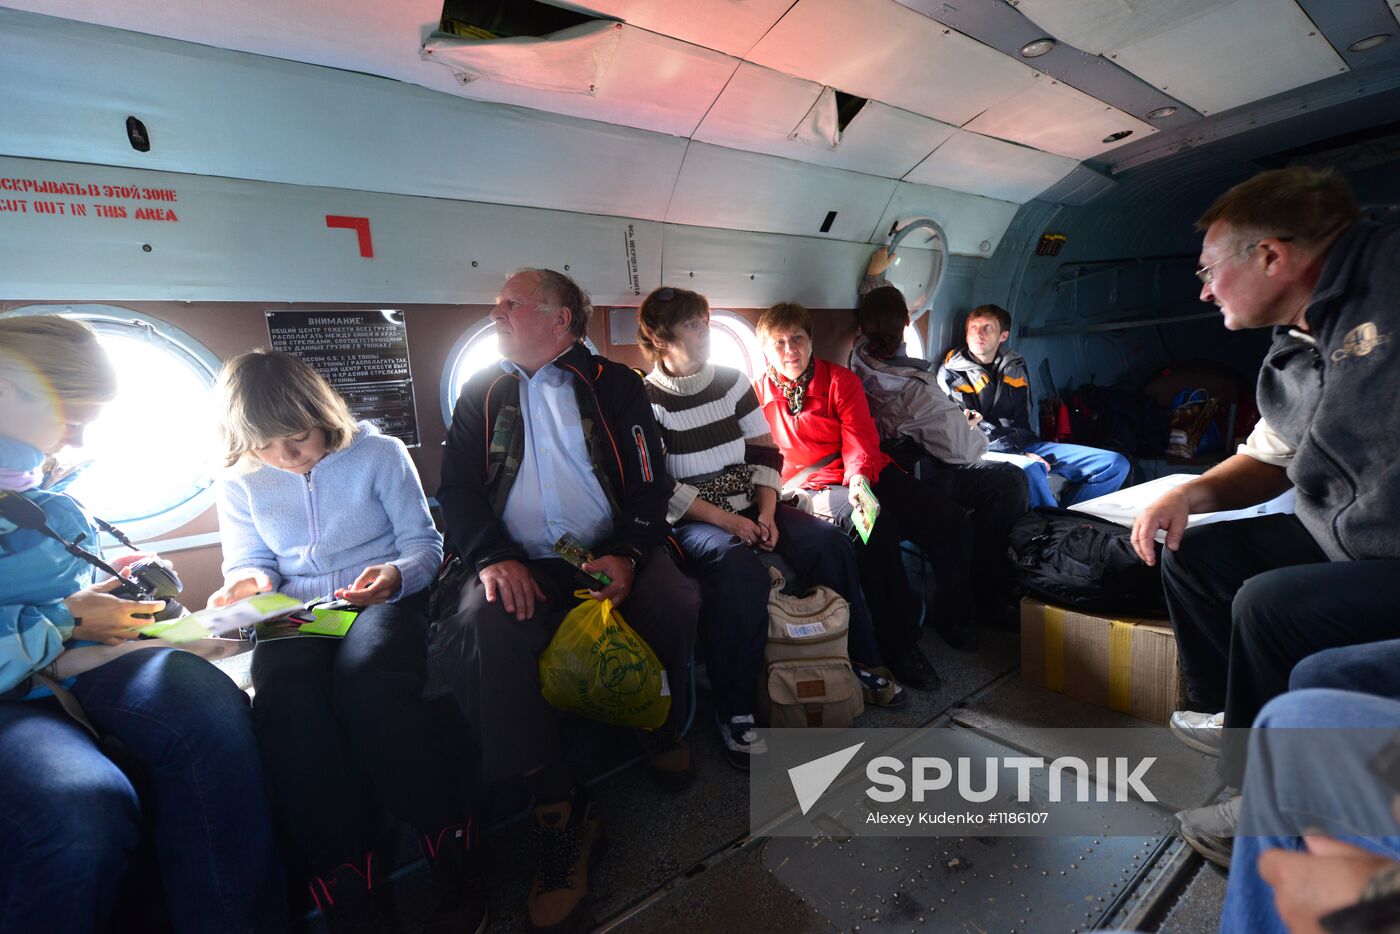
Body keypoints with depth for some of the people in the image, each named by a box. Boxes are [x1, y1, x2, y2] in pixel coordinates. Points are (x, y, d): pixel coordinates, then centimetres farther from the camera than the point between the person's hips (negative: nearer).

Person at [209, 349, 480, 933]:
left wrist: (396, 574, -22)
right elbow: (249, 563, 18)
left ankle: (453, 858, -23)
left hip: (381, 601, -2)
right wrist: (248, 584, -7)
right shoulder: (239, 483, 11)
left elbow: (424, 544, 1)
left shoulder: (379, 452, 1)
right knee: (285, 694, -33)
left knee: (365, 676, -37)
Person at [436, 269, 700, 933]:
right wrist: (493, 556, -13)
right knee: (477, 634, -30)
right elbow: (457, 491, 8)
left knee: (675, 603, -29)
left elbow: (651, 484, 4)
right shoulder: (482, 394, 17)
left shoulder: (615, 386, 11)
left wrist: (628, 553, -15)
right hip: (519, 565, 1)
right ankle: (559, 808, -16)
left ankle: (664, 732, 4)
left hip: (610, 554, 0)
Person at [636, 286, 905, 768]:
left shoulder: (732, 380, 8)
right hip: (691, 521, -5)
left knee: (830, 542, -14)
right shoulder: (646, 401, -6)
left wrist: (766, 514, -8)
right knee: (741, 571, -34)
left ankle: (861, 662, 4)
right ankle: (734, 712, -20)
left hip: (749, 506, 5)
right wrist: (728, 521, -17)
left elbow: (765, 452, 7)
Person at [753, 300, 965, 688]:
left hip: (867, 473, 3)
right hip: (812, 487, -3)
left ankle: (951, 616, 12)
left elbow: (860, 437, -3)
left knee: (951, 521, -15)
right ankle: (900, 645, -21)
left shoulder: (841, 379, 8)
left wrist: (859, 476, -25)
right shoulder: (760, 393, 8)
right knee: (877, 526, -35)